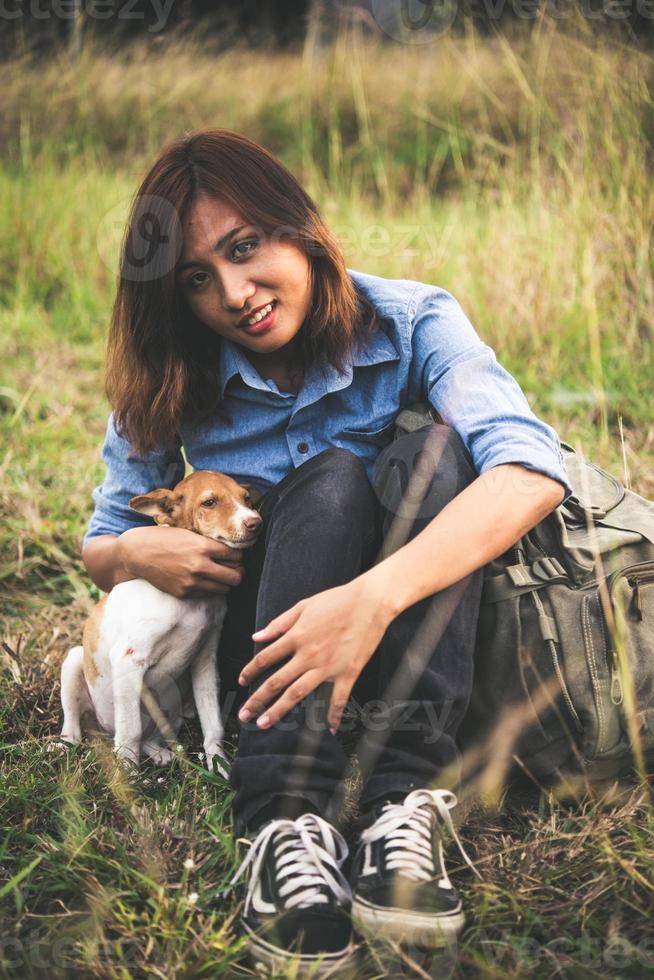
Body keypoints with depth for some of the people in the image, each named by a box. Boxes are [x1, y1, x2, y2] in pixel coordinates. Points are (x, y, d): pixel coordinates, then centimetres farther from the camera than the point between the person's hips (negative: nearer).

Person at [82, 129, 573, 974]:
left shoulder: (409, 323, -10)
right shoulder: (173, 383, -2)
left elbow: (534, 470, -29)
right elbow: (99, 545, 7)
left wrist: (372, 597, -44)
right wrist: (136, 551, -19)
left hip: (410, 638, 0)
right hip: (260, 650, 1)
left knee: (435, 450, -27)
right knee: (328, 479, -28)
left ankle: (405, 804, -39)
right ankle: (287, 826, -41)